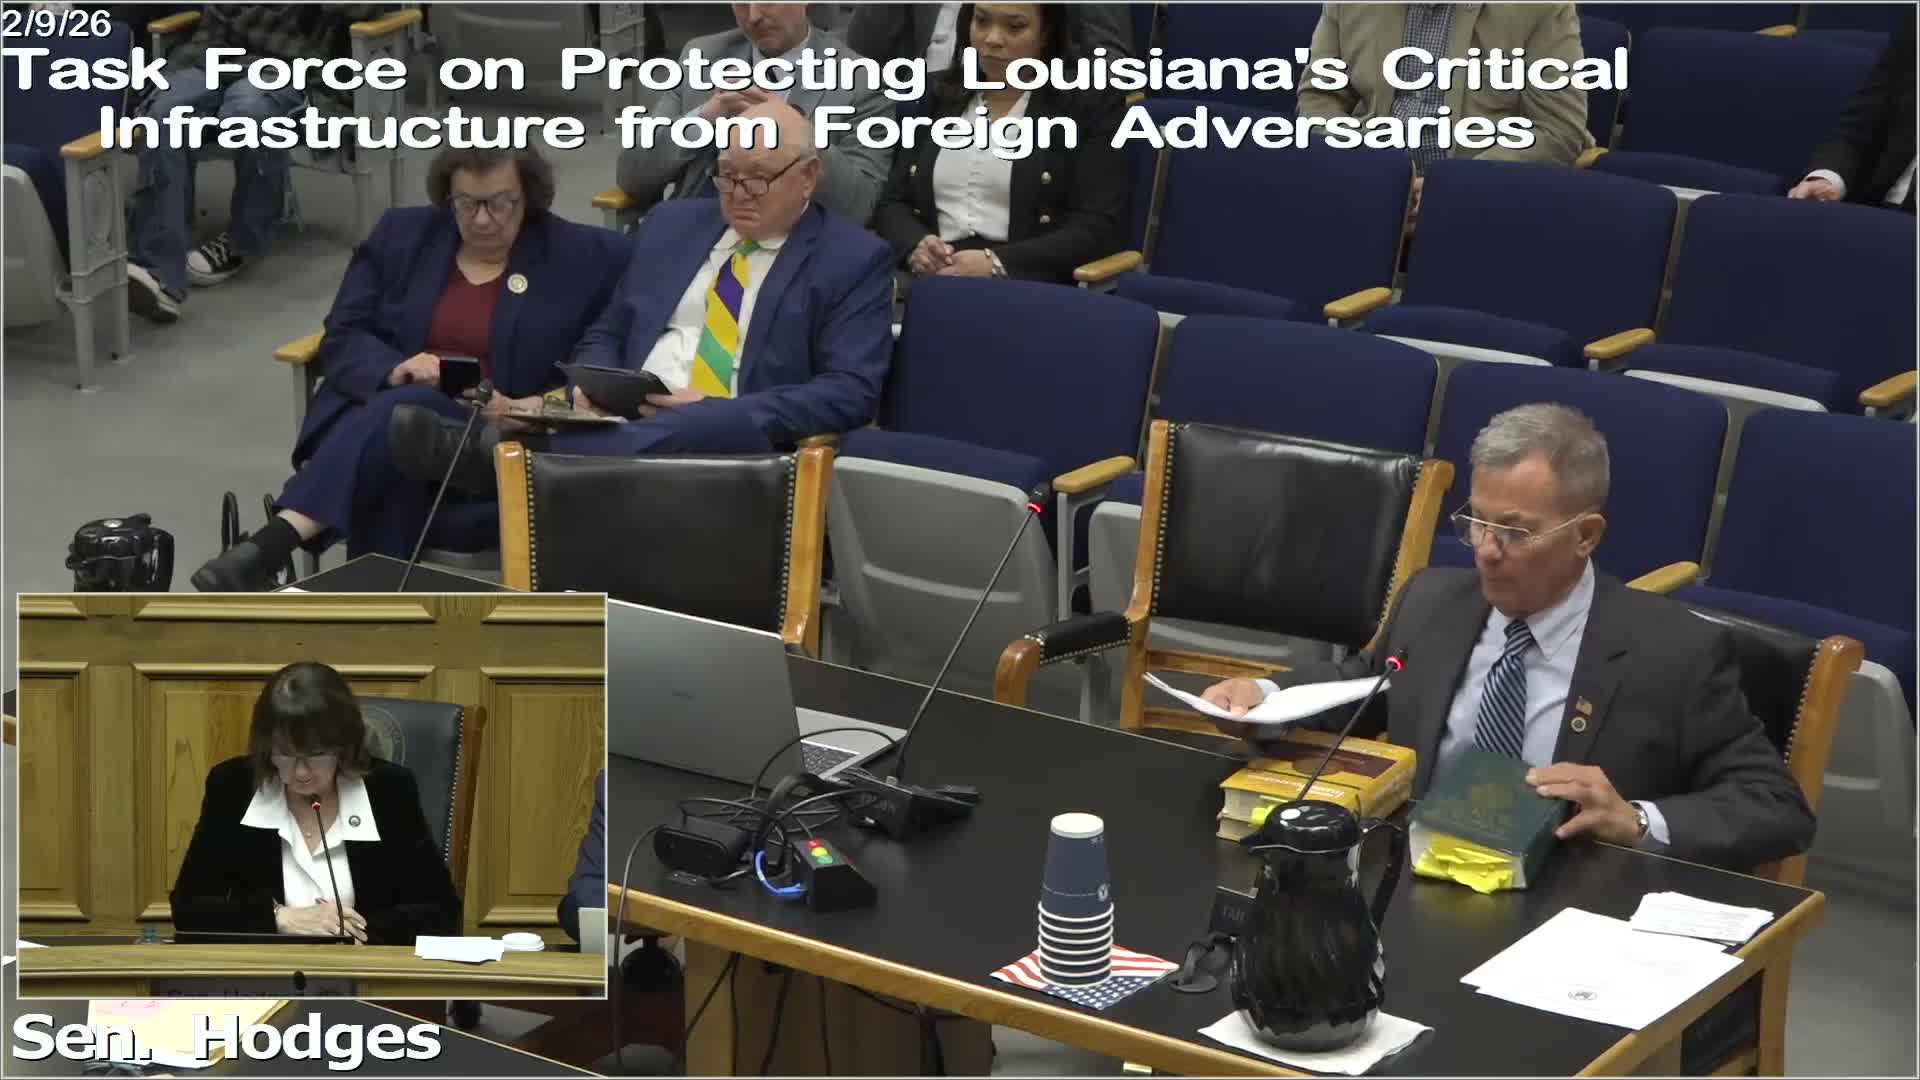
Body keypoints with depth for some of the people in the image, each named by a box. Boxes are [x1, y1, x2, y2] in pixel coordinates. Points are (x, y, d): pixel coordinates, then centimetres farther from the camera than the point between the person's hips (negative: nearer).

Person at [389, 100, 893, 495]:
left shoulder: (854, 260, 6)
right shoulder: (673, 225, 22)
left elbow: (851, 392, -5)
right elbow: (607, 334, 27)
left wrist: (716, 412, -16)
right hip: (627, 426, 4)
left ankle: (493, 454, -49)